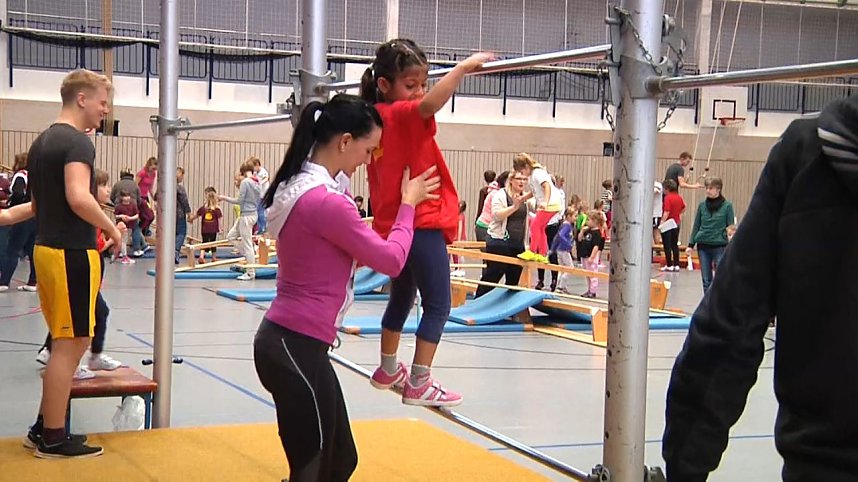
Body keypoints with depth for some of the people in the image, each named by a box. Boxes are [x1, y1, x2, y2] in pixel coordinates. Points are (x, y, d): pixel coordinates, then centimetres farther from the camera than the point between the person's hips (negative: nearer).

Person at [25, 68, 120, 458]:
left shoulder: (41, 142, 15)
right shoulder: (78, 142, -14)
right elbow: (78, 198, -28)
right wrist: (111, 227, -14)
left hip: (46, 247, 10)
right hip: (72, 253, -10)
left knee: (66, 342, 17)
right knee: (70, 345, -2)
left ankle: (43, 427, 23)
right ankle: (53, 438, 4)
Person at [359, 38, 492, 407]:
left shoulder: (376, 117, 8)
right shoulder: (404, 116, -16)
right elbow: (431, 104, -38)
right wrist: (464, 67, -36)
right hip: (423, 225, -9)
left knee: (401, 298, 24)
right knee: (438, 305, -4)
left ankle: (388, 369, 37)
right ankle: (419, 384, -7)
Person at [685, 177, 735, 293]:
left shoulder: (727, 206, -2)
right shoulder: (702, 205, 7)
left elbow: (731, 227, 3)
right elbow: (696, 226, 12)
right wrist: (691, 245, 8)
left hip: (719, 247, -3)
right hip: (703, 246, 3)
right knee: (706, 280, 7)